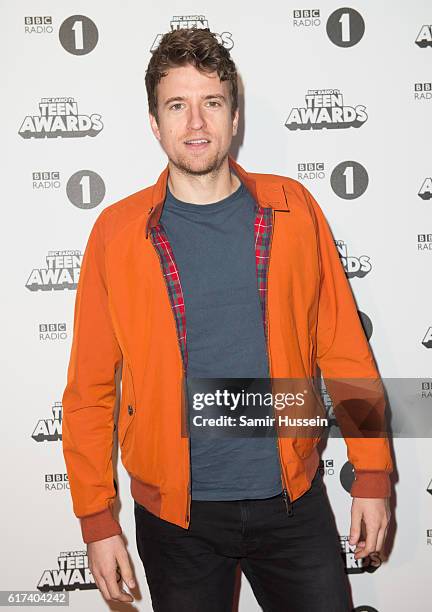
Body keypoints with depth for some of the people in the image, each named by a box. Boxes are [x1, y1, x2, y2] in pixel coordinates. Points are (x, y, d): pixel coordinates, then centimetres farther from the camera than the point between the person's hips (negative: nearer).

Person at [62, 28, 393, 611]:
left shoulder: (294, 209, -2)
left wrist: (372, 475, 1)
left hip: (292, 500, 1)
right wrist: (97, 519, -2)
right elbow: (90, 388, -2)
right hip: (176, 514, 0)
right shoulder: (117, 232, -6)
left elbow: (344, 348, 0)